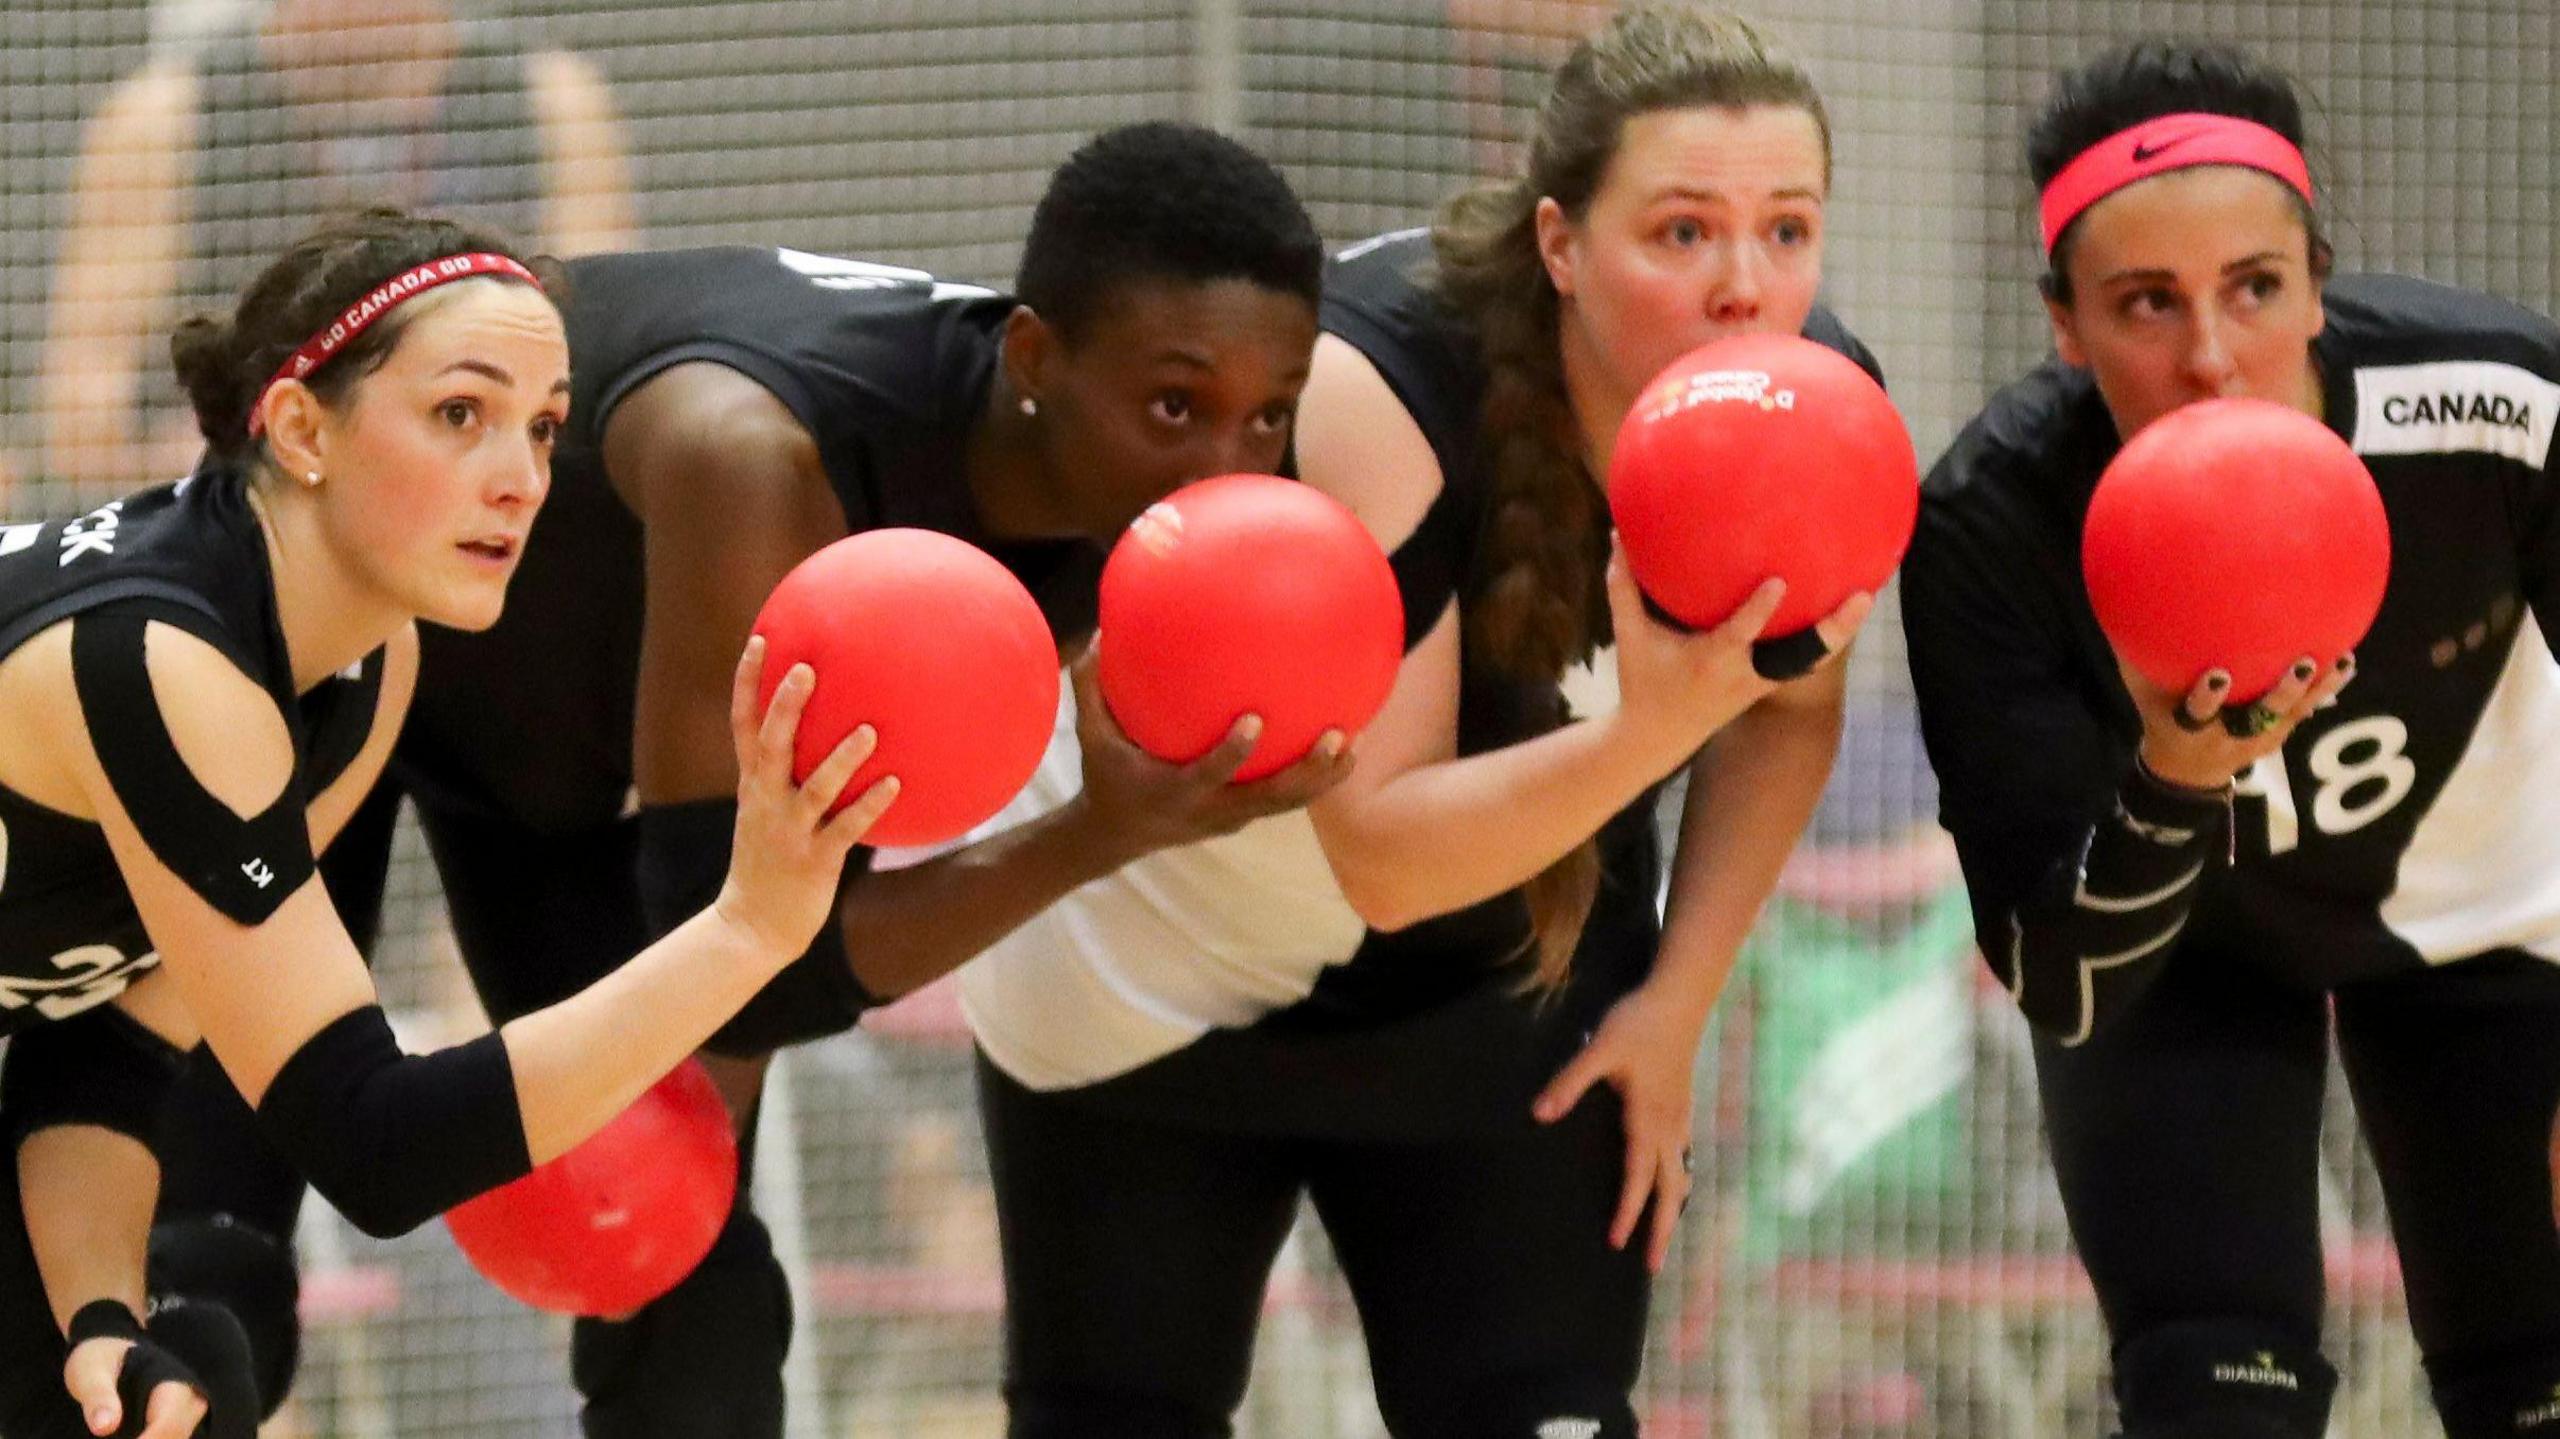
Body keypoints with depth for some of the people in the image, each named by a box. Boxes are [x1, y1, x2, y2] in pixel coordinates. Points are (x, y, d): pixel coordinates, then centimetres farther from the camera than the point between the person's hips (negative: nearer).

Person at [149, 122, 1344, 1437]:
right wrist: (1101, 838, -52)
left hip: (562, 706, 7)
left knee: (690, 1301, 1)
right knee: (203, 1277, -15)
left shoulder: (1128, 517, -22)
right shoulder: (758, 456, -45)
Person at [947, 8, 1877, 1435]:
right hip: (1152, 960, -3)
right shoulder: (1378, 391, -35)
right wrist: (1652, 729, -50)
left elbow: (1787, 713, 3)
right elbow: (1383, 852, -36)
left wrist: (1676, 1001, -5)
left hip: (1512, 985, 4)